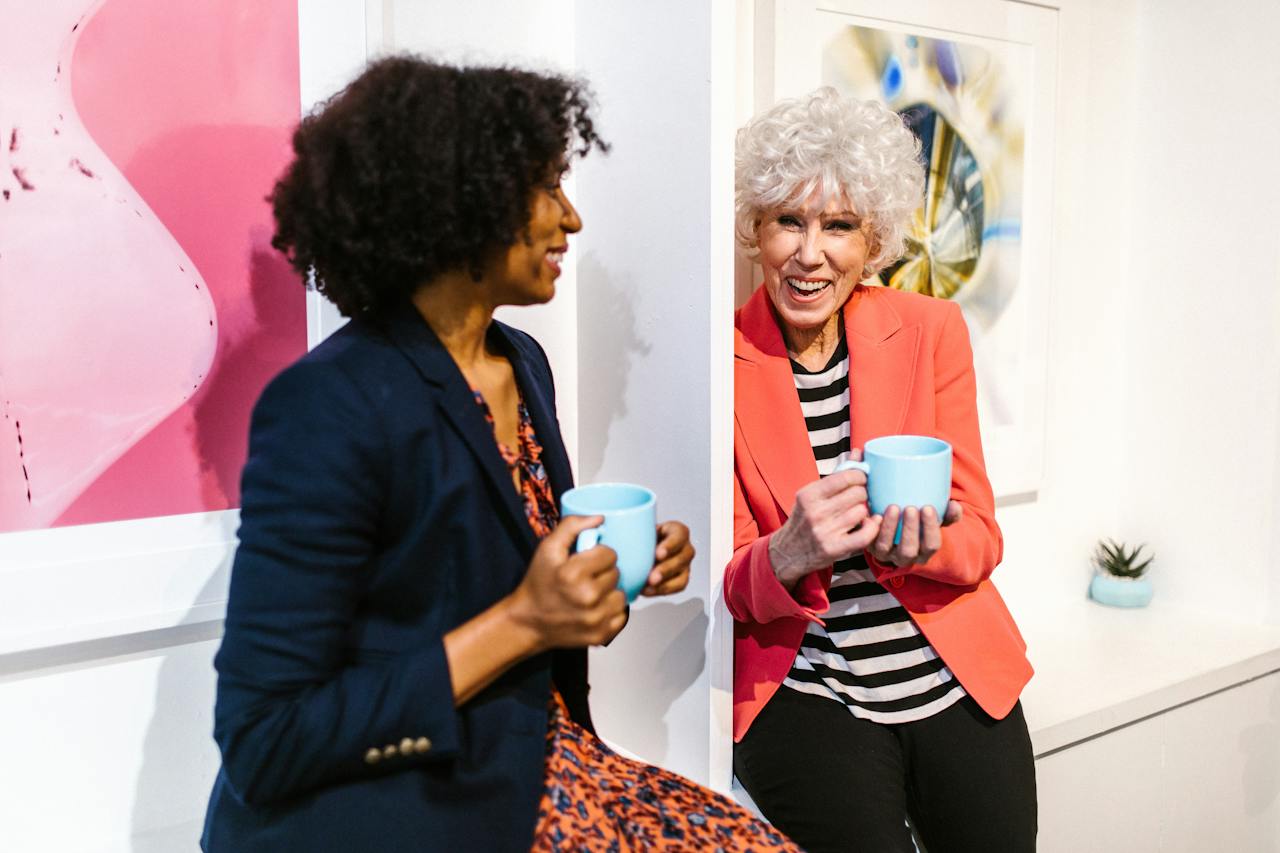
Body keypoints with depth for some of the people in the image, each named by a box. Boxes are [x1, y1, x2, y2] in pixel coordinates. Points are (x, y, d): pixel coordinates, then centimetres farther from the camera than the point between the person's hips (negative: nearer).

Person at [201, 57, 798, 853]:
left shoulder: (523, 363, 3)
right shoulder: (330, 409, -21)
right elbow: (265, 741, -20)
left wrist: (615, 571, -4)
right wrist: (521, 623, -23)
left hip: (539, 772, 7)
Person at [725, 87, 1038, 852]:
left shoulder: (932, 331, 0)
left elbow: (980, 540, 0)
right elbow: (732, 587, -5)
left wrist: (924, 545, -23)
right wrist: (788, 556, -28)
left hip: (957, 683, 3)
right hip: (804, 694, -2)